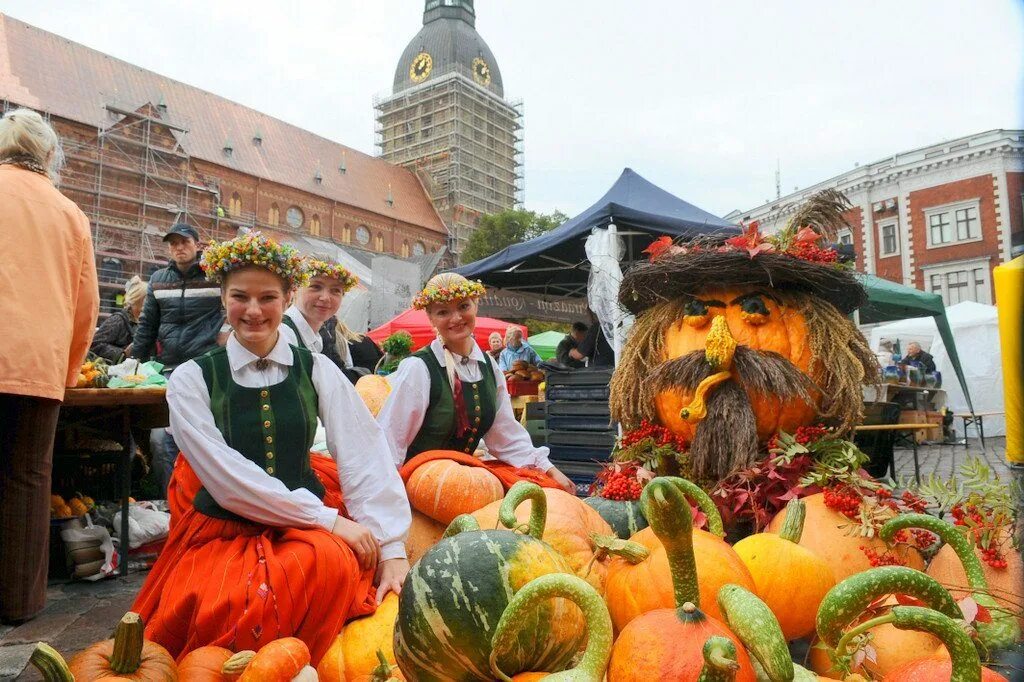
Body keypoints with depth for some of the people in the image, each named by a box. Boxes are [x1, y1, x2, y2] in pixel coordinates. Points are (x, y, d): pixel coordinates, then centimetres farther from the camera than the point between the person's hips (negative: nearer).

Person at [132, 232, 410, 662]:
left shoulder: (317, 370, 3)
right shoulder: (192, 379, -1)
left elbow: (365, 457, -7)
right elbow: (225, 476, -11)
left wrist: (391, 548, -17)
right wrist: (327, 518, -17)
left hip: (309, 532, 1)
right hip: (223, 532, -1)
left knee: (332, 562, -31)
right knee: (226, 613, -30)